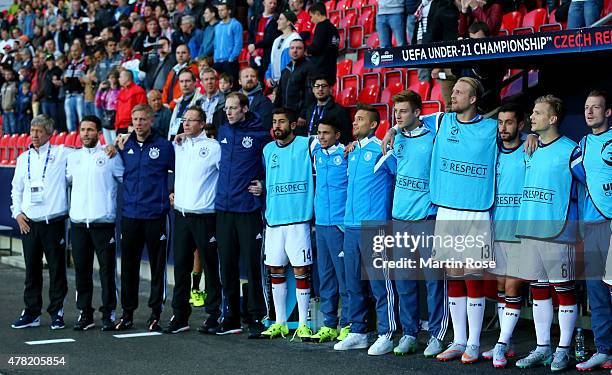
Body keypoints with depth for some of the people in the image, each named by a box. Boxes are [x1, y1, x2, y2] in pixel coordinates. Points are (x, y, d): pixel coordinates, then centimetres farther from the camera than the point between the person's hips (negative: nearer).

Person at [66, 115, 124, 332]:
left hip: (103, 223, -4)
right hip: (78, 223, 4)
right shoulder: (73, 158, 13)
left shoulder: (110, 155, -1)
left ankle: (108, 314, 5)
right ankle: (85, 313, 14)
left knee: (107, 269, -2)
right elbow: (63, 180, 23)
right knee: (82, 270, 7)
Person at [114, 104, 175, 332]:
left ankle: (155, 313, 10)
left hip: (155, 214, -3)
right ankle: (127, 313, 16)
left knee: (157, 265, 2)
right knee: (128, 265, 7)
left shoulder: (164, 146, -1)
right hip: (130, 214, 3)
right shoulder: (125, 147, 9)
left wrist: (174, 194, -2)